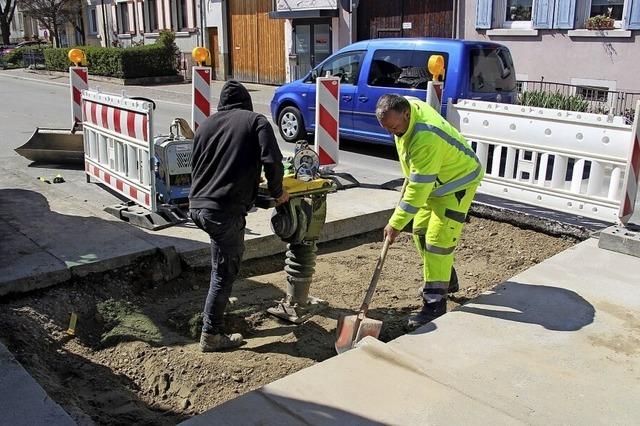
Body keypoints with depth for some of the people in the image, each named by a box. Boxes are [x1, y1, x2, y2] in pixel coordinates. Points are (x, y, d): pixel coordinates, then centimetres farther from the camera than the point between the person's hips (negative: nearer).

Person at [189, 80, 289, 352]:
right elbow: (272, 161, -11)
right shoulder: (256, 121, 2)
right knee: (225, 272, 4)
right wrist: (277, 192, 4)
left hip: (196, 206, 7)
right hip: (225, 211, -6)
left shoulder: (207, 124, 17)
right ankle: (211, 335, 11)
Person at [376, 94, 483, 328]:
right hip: (433, 182, 10)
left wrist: (396, 223, -30)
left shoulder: (426, 138, -39)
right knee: (421, 231, 16)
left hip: (457, 182, -10)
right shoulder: (407, 106, -10)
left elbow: (418, 189, -35)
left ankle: (435, 302, -4)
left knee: (437, 239, -13)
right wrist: (410, 176, 18)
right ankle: (447, 279, 33)